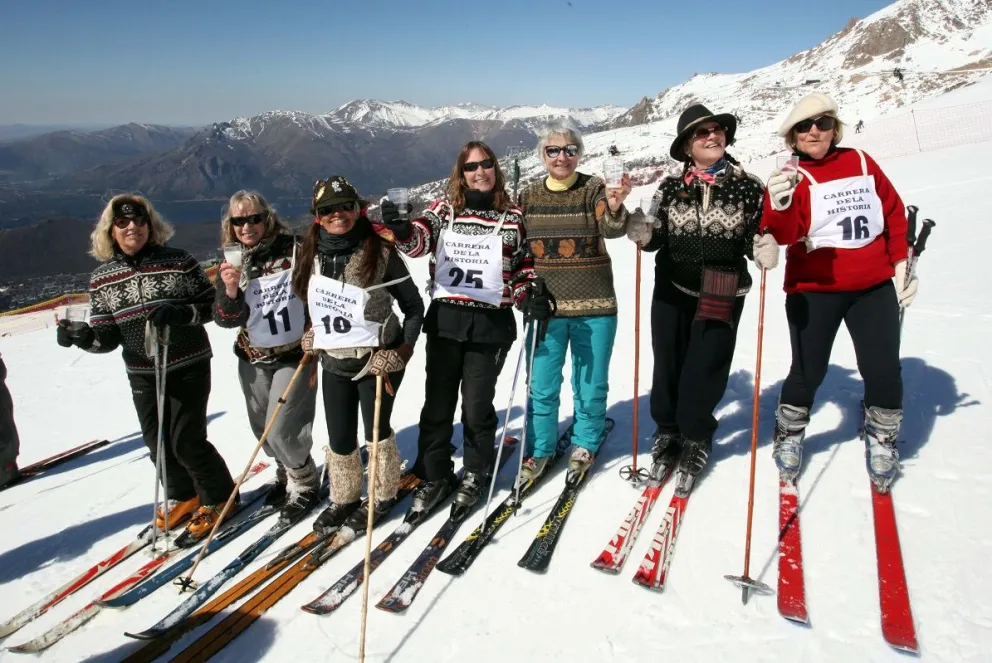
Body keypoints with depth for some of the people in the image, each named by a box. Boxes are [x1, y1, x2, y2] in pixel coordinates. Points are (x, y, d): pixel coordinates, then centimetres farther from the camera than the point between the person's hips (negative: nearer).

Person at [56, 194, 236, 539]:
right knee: (158, 442, 13)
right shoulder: (102, 279, -1)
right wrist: (83, 335, -20)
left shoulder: (180, 262, -10)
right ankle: (183, 496, 37)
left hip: (190, 366, -4)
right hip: (142, 374, 4)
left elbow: (211, 305, -5)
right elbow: (108, 337, 1)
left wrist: (179, 313, -23)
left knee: (186, 441, -3)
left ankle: (218, 497, 21)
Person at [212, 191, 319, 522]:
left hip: (294, 356, -4)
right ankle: (286, 474, 42)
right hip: (253, 361, 4)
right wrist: (230, 292, -28)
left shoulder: (293, 250, -11)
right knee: (262, 429, 15)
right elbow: (226, 319, -9)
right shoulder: (231, 263, -2)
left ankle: (305, 483, 19)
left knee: (281, 431, -8)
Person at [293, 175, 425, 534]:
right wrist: (313, 340, 10)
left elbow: (414, 306, -7)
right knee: (340, 439, 11)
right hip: (334, 362, 4)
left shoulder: (381, 252, -14)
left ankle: (384, 495, 32)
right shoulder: (310, 253, 0)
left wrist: (402, 352, -13)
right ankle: (343, 498, 34)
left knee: (376, 431, 10)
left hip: (375, 359, -4)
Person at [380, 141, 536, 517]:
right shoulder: (444, 210, 5)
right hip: (445, 321, 2)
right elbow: (418, 242, -12)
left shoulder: (513, 218, 5)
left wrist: (528, 298, -3)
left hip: (490, 324, -1)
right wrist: (401, 229, -33)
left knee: (477, 405, 6)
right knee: (438, 403, 8)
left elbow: (525, 267, 13)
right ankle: (434, 476, 26)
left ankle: (477, 474, 29)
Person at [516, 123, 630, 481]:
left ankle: (585, 445, 32)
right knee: (542, 386, 7)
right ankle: (540, 449, 26)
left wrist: (615, 209, -42)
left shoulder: (594, 189, -3)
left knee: (591, 384, 10)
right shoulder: (528, 196, 4)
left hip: (594, 307, -1)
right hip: (545, 307, 2)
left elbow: (612, 229, -21)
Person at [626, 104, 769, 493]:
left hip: (721, 296, -2)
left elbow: (756, 236, 3)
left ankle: (695, 440, 25)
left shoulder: (748, 186, -3)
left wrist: (763, 250, -19)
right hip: (671, 290, 2)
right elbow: (658, 237, 4)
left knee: (704, 373, -1)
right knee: (667, 366, 8)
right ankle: (667, 433, 31)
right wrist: (643, 233, -17)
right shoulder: (670, 188, 1)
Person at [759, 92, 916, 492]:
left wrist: (902, 264, 12)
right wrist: (780, 207, -41)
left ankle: (882, 438, 26)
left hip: (875, 287, 3)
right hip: (813, 291, -3)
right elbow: (783, 235, -21)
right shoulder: (791, 178, -4)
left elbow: (894, 213, 15)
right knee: (809, 370, 2)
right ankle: (789, 435, 26)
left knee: (883, 369, 1)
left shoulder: (861, 162, 7)